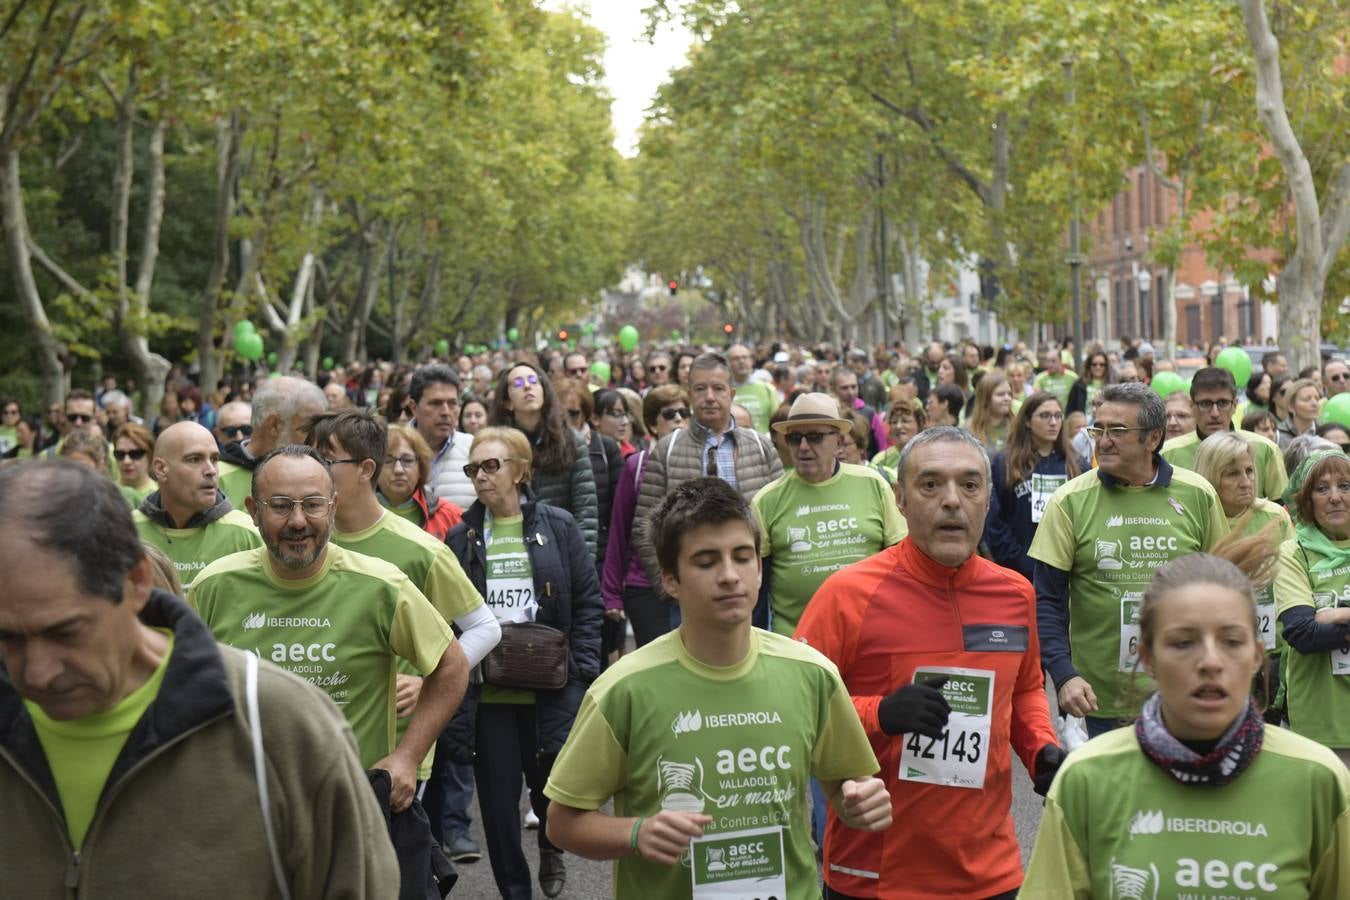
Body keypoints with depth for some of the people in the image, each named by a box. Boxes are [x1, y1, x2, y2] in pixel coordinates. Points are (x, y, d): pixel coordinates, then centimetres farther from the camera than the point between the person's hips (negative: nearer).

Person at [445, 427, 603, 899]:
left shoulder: (558, 526, 1)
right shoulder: (461, 537, 7)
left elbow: (588, 602, 2)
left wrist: (581, 669, -6)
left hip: (549, 685, -2)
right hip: (486, 690, 2)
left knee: (551, 785, 1)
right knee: (498, 798, 4)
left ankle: (550, 846, 36)